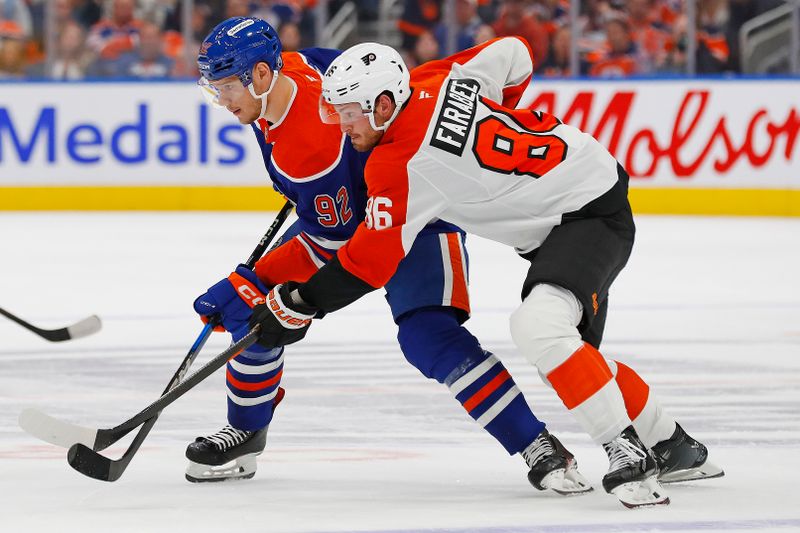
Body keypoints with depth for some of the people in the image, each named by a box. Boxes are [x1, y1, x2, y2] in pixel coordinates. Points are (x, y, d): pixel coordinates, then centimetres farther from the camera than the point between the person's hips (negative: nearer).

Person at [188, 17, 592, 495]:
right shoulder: (288, 66, -11)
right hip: (340, 210, 9)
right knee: (249, 307, 0)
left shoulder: (311, 142, -35)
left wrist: (243, 285, -25)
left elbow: (333, 241, -27)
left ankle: (541, 450, -25)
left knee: (429, 336, -28)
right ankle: (245, 434, 19)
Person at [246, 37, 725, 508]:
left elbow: (370, 263, -18)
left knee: (538, 328, -29)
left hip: (593, 215, -10)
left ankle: (629, 455, -25)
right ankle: (677, 450, 30)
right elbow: (515, 55, 11)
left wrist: (297, 306, -8)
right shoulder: (436, 80, -4)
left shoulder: (401, 164, -24)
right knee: (568, 352, 16)